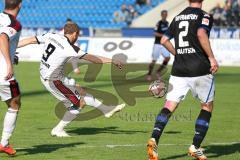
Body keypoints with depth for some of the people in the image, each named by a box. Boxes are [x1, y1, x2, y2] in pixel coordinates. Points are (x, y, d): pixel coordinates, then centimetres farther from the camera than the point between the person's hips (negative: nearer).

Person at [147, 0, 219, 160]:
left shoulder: (178, 17, 15)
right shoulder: (204, 16, -3)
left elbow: (164, 40, 16)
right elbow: (201, 34, -22)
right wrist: (212, 57, -17)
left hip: (179, 69, 4)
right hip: (200, 69, -4)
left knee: (170, 106, -1)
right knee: (207, 107, 13)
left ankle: (154, 139, -24)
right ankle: (195, 147, 7)